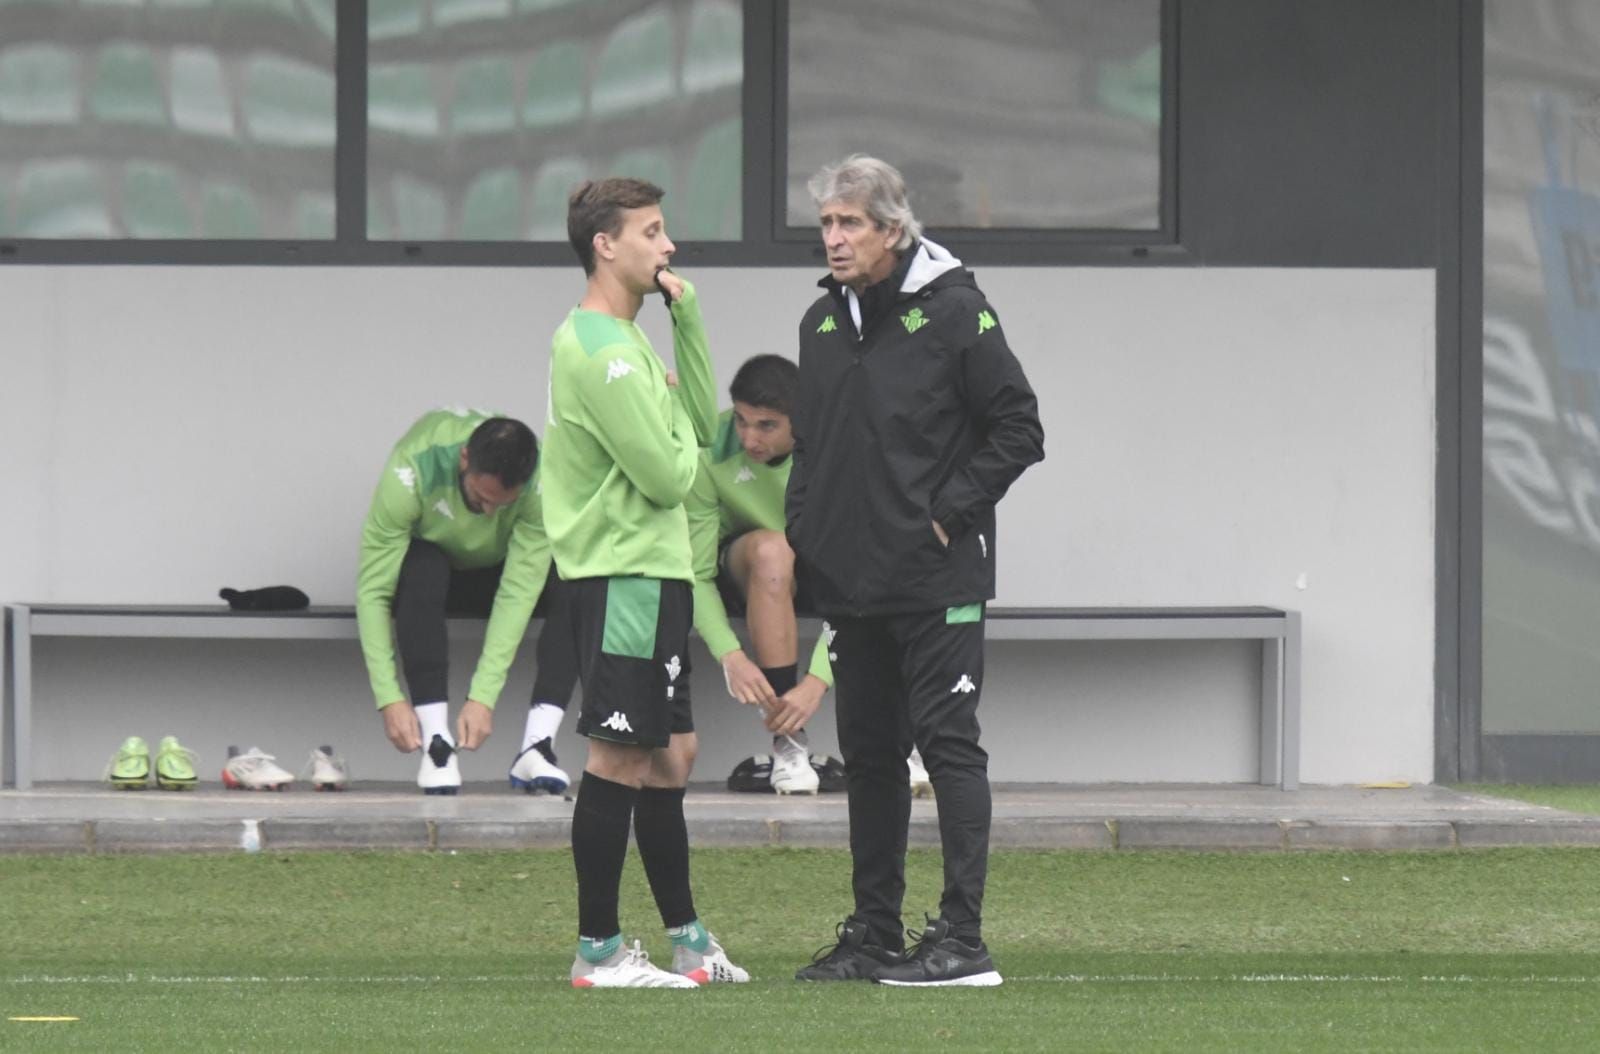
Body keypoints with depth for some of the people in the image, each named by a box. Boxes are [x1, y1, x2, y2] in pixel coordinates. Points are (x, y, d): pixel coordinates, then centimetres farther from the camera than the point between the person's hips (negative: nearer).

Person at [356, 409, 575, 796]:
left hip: (496, 573, 2)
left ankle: (537, 748, -33)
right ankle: (437, 746, -39)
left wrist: (483, 697, -39)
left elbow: (518, 593, -32)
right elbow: (373, 591, -33)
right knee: (421, 570, -38)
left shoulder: (540, 485, -31)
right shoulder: (411, 473, -35)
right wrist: (390, 699, -39)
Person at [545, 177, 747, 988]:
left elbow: (702, 424, 16)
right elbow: (668, 474, -19)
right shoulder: (599, 351, -17)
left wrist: (686, 316, 9)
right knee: (620, 758, -7)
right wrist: (672, 417, 2)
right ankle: (597, 951, -3)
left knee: (668, 754, 15)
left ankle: (686, 938, 22)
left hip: (650, 571, 11)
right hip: (623, 574, -11)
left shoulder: (625, 341, 16)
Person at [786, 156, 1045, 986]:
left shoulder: (953, 311, -8)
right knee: (867, 754, 10)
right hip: (850, 579, 7)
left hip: (937, 577, -7)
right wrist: (803, 529, 9)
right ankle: (873, 936, 16)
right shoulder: (822, 323, 12)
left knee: (948, 744, -8)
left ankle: (962, 939, -9)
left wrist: (949, 513, -11)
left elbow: (1019, 429, -7)